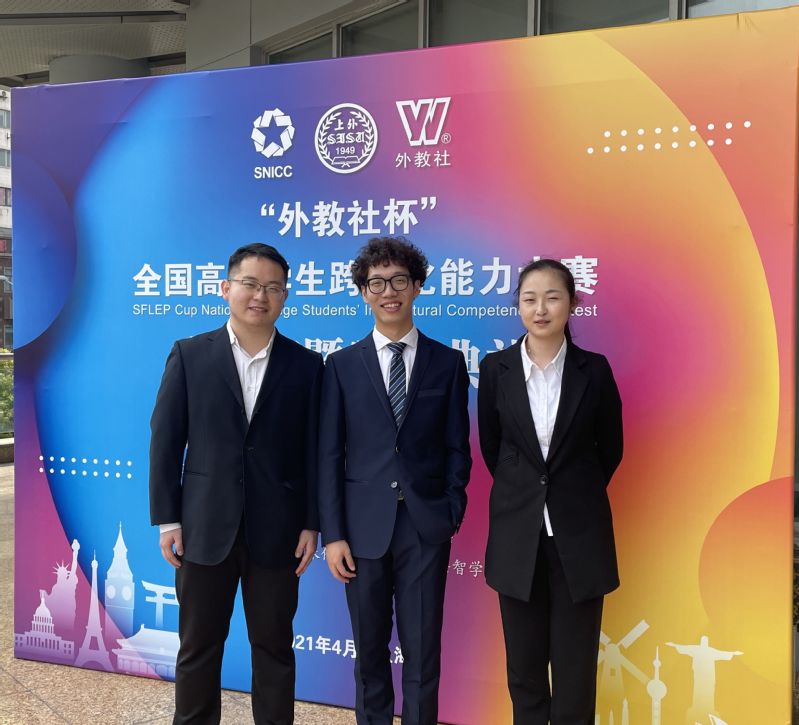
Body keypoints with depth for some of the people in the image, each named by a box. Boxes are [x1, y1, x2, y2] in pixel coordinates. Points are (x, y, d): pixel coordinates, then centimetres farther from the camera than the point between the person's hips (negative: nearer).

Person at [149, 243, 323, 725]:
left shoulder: (306, 365, 1)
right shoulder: (189, 355, 1)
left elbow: (313, 450, 2)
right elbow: (166, 441, 1)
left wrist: (311, 523, -1)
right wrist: (167, 519, -2)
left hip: (277, 531, 0)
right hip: (206, 527, 0)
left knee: (274, 645, 12)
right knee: (198, 647, 13)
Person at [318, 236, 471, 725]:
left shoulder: (448, 363, 4)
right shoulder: (342, 365, 4)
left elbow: (457, 447, 6)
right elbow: (330, 455, 1)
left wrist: (452, 514, -4)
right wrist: (333, 534, -4)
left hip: (426, 527, 0)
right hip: (364, 526, 1)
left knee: (423, 653, 6)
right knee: (370, 651, 13)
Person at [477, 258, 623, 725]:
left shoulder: (594, 369, -4)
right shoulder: (496, 368, -2)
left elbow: (610, 449, 8)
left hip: (578, 533, -1)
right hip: (518, 531, 1)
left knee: (575, 666, 6)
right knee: (524, 664, 12)